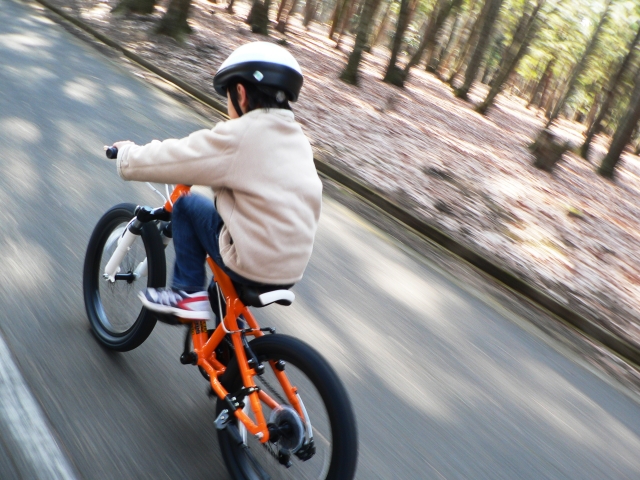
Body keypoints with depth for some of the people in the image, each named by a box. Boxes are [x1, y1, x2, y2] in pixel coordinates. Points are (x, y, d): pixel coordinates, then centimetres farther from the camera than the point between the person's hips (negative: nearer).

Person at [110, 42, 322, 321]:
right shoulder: (297, 138, 7)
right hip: (292, 268, 7)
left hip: (253, 267, -7)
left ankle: (188, 292, 12)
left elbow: (157, 161, -10)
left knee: (186, 206, 10)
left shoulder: (238, 136, -14)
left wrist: (127, 152, 11)